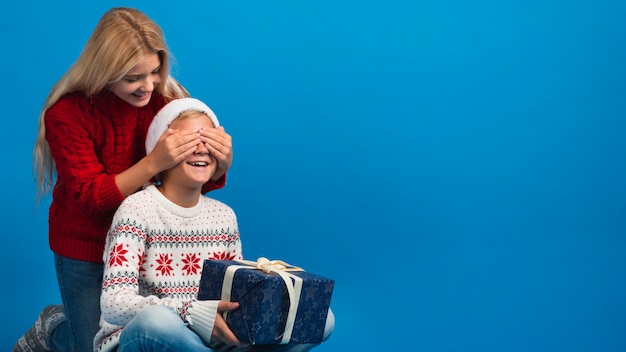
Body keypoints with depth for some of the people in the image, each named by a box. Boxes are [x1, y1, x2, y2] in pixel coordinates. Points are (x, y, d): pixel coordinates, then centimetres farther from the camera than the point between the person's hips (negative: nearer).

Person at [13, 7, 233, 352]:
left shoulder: (169, 98, -11)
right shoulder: (67, 114, -20)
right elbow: (91, 197, -24)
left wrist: (221, 163, -29)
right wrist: (153, 163, -37)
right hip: (87, 248, -3)